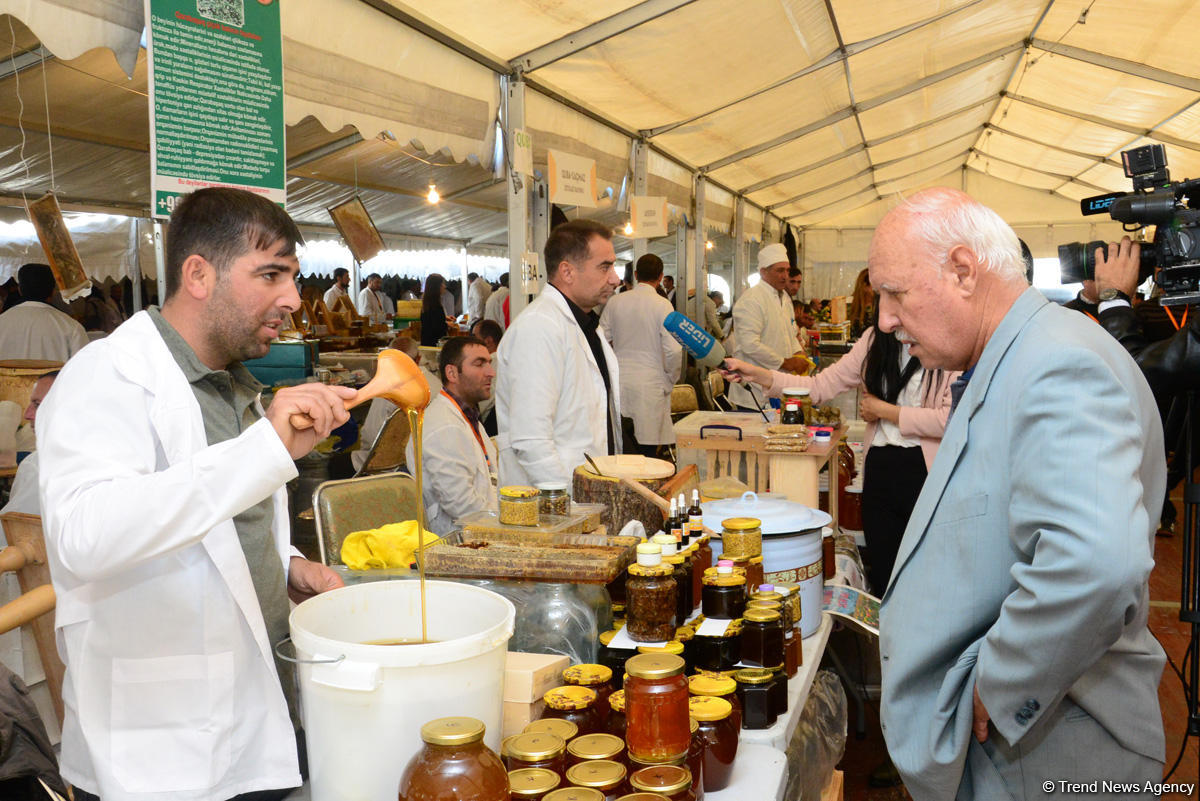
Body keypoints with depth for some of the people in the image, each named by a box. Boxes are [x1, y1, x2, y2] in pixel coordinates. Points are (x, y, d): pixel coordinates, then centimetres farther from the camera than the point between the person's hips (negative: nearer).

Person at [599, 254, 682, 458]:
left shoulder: (615, 302, 4)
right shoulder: (662, 305, -7)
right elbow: (674, 350, -12)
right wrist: (670, 381, 3)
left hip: (619, 382, 4)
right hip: (650, 385, -3)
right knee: (647, 451, 1)